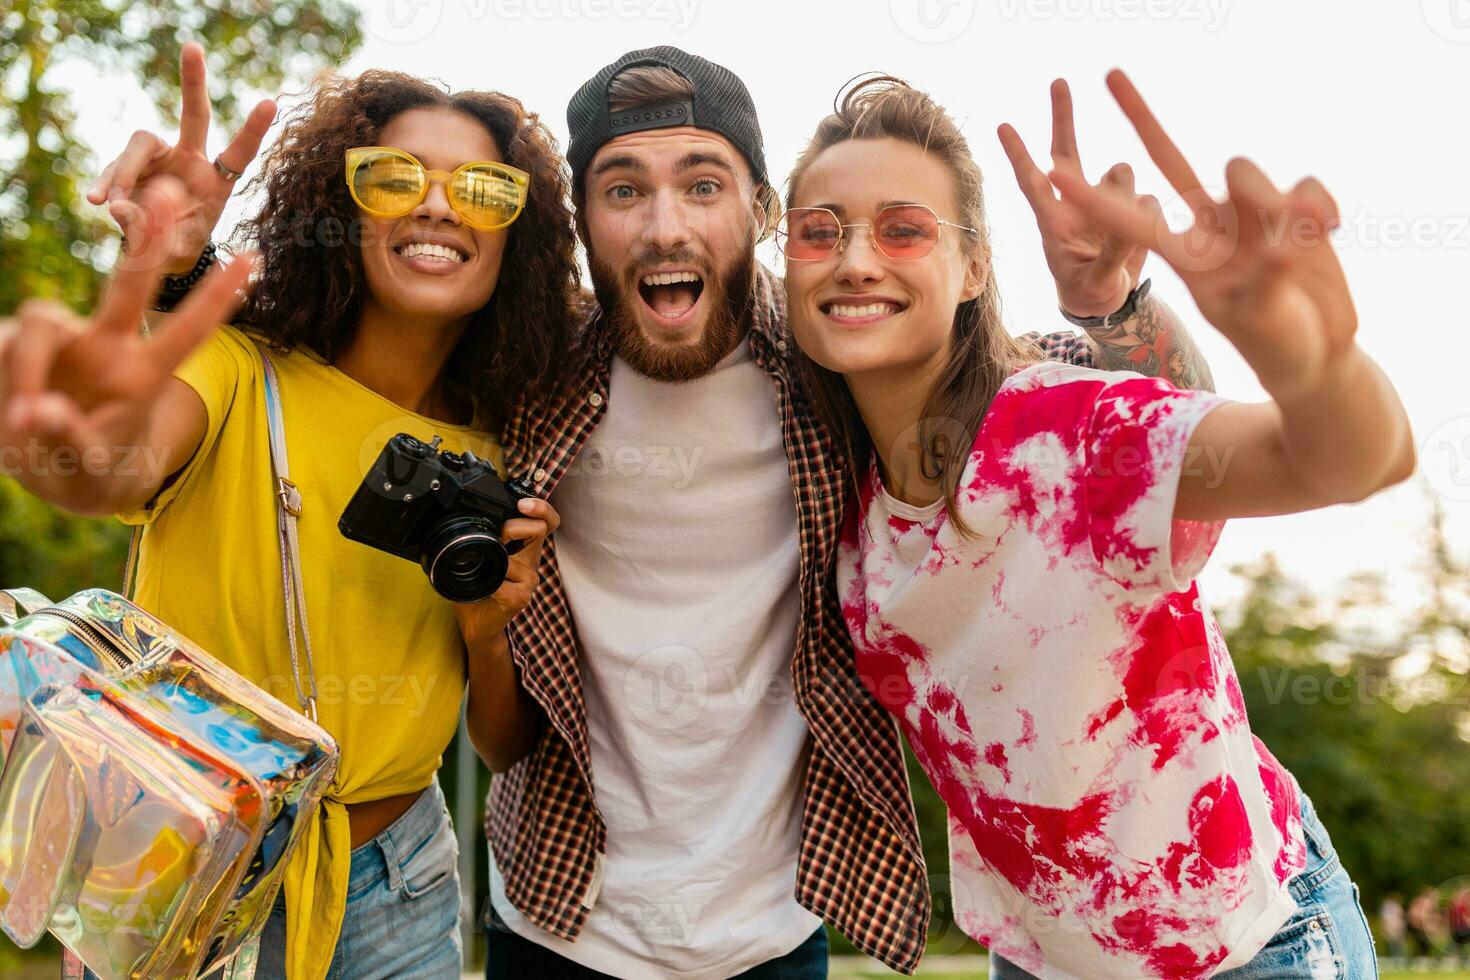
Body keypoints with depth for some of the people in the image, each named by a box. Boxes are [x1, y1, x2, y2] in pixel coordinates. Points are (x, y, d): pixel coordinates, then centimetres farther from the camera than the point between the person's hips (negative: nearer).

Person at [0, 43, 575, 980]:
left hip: (397, 899, 3)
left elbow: (507, 746, 4)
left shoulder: (494, 461, -1)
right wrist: (92, 454, -58)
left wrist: (489, 629, -16)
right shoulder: (237, 374, -11)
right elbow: (128, 463, -36)